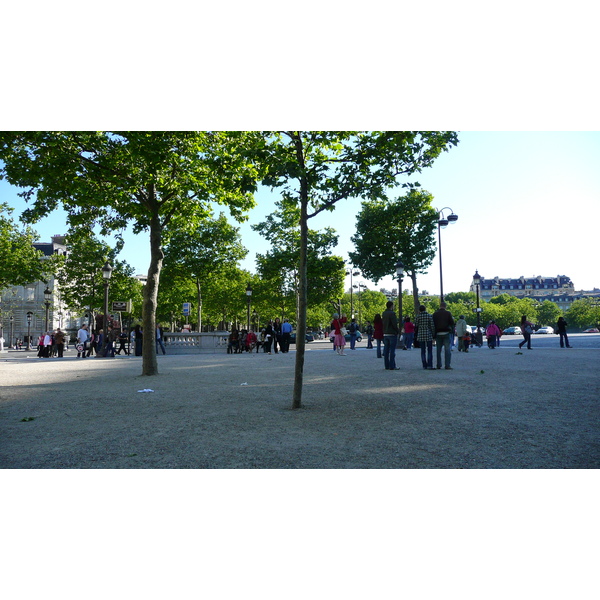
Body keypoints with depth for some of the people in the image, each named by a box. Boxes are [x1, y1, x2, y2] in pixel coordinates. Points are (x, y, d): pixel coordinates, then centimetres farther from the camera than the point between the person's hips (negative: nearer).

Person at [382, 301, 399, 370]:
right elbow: (394, 324, -16)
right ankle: (392, 366, -4)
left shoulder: (383, 313, 10)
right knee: (392, 351, -4)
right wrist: (398, 331, -2)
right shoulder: (392, 313, -13)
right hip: (392, 334, -7)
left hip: (385, 334, 7)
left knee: (386, 350, 9)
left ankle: (386, 365, 12)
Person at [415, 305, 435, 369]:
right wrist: (433, 335, 4)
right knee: (430, 351, 2)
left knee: (423, 351, 8)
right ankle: (430, 365, -7)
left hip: (420, 336, 2)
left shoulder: (418, 316, 1)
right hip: (428, 335, -1)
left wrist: (416, 334, 19)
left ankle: (424, 365, 8)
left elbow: (416, 327, 4)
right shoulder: (429, 316, -1)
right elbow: (432, 326, -4)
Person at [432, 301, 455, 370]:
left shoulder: (435, 314, 6)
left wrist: (433, 334, 12)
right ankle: (447, 365, -7)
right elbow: (452, 323, -2)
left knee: (438, 350, 8)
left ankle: (438, 365, 8)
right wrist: (452, 330, 15)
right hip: (446, 333, -2)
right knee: (447, 349, -2)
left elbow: (432, 324, 7)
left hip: (438, 333, 3)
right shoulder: (448, 313, 0)